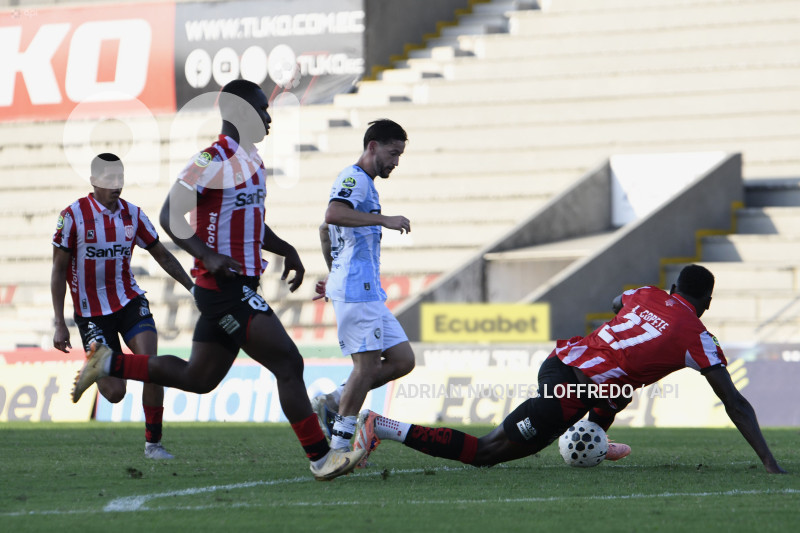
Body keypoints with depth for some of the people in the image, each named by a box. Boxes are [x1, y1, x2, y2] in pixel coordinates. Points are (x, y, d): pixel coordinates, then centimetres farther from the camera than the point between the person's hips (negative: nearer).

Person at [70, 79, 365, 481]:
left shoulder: (252, 161, 16)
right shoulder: (213, 160, -14)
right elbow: (170, 216, -15)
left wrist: (286, 250, 14)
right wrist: (208, 256, -27)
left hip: (240, 288, 10)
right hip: (224, 287, -10)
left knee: (198, 378, 16)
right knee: (288, 364, -11)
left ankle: (109, 363, 25)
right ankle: (321, 458, -6)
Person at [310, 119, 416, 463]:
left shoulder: (362, 183, 25)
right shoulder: (355, 179, -8)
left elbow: (325, 229, 35)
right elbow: (333, 215, -28)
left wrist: (334, 275, 38)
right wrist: (385, 220, -27)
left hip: (368, 291, 10)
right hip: (356, 289, -10)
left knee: (402, 360, 5)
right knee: (367, 364, -11)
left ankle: (332, 402, 9)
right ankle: (341, 445, -7)